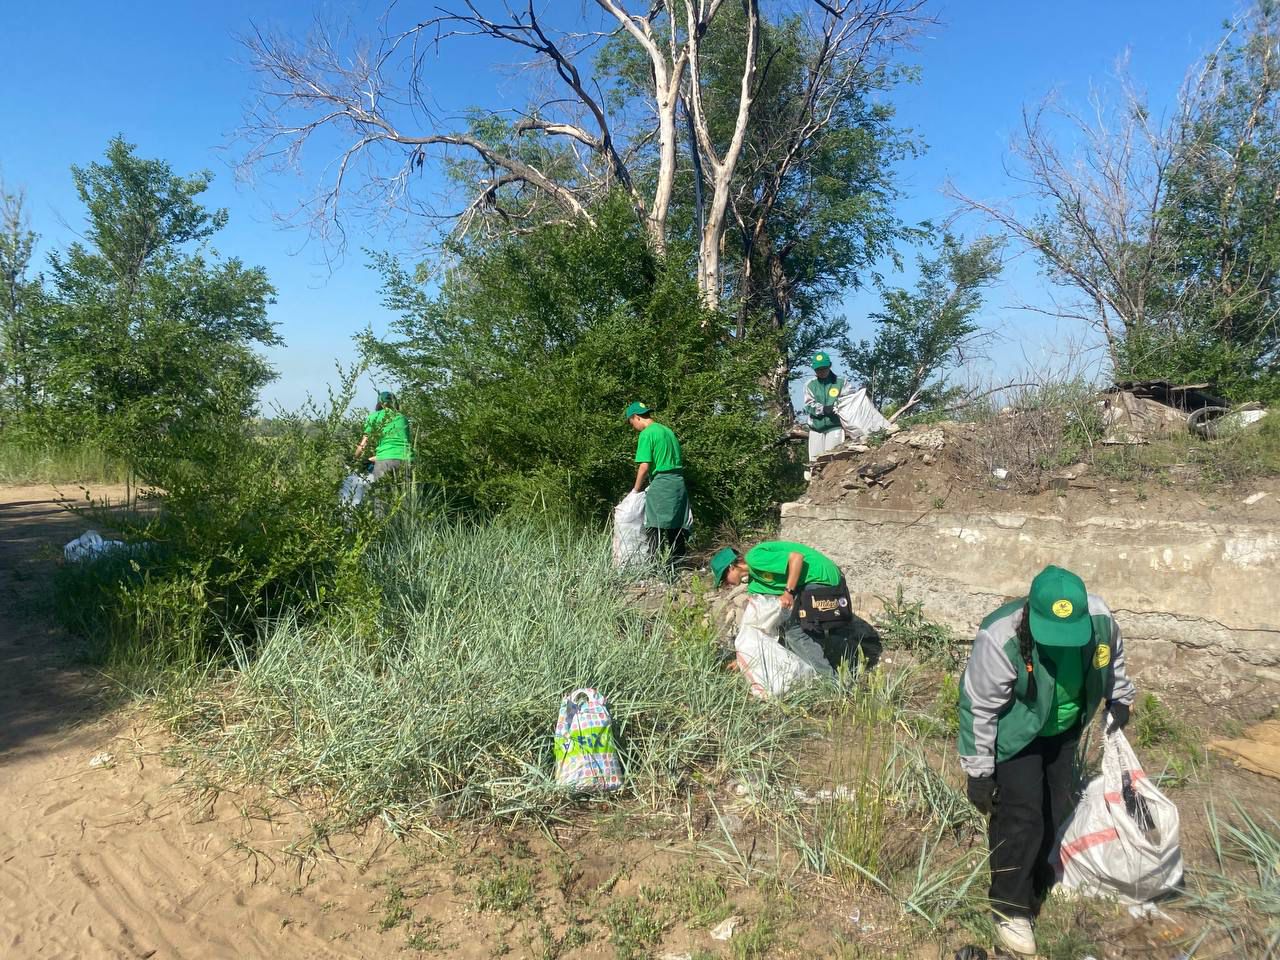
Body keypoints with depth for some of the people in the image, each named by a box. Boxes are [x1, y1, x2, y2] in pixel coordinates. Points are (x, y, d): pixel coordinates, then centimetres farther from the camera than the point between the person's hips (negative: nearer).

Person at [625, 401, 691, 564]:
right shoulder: (667, 430, 16)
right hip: (678, 482, 8)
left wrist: (636, 489, -2)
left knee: (655, 527, -4)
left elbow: (644, 466, -13)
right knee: (676, 526, 11)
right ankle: (677, 561, 15)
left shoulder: (646, 434, -9)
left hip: (661, 483, -8)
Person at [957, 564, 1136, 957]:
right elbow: (978, 708, -26)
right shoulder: (1000, 640, -39)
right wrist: (979, 772, -20)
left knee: (1057, 809, 17)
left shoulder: (1100, 619, -25)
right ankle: (1009, 906, 11)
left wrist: (1119, 701, 15)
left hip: (1064, 730, 6)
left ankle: (1039, 885, 40)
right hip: (1015, 735, -5)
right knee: (1022, 817, -9)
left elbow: (1112, 660, 3)